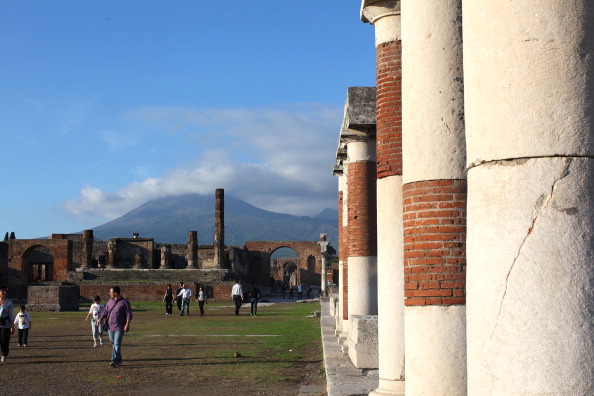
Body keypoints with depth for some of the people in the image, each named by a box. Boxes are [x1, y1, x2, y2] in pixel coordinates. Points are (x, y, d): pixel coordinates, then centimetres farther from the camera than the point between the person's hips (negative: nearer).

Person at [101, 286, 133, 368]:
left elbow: (129, 314, -9)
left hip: (119, 328, -7)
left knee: (117, 344, -14)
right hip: (110, 327, 7)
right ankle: (119, 360, 23)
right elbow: (106, 312, 17)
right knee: (113, 343, 11)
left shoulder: (124, 302, -7)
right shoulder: (110, 301, 11)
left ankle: (115, 360, -18)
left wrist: (127, 325, -19)